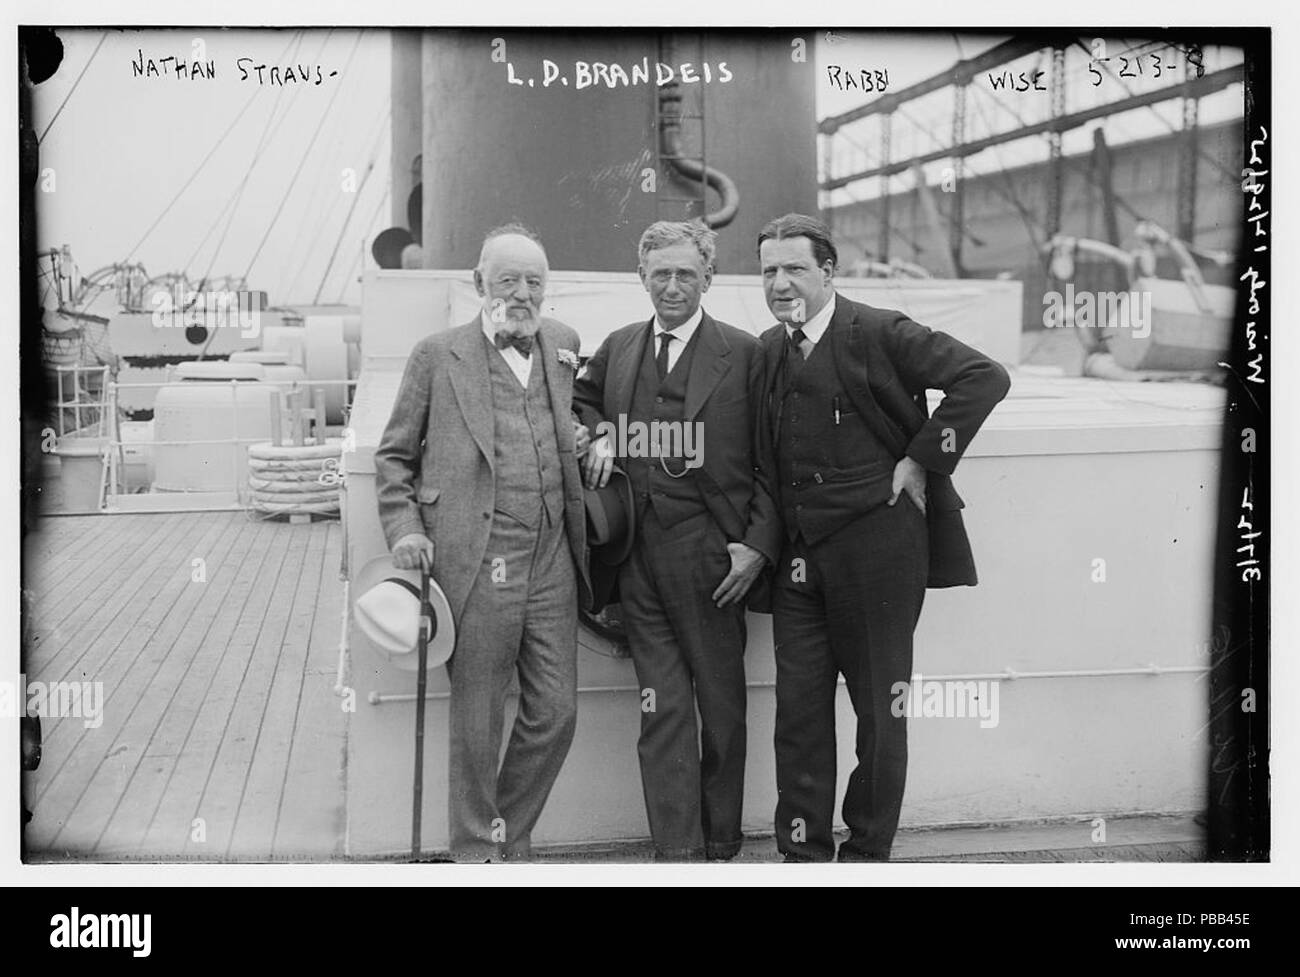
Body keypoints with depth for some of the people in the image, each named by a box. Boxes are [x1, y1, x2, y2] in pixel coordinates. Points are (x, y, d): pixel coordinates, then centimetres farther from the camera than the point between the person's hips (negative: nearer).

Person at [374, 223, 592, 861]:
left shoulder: (563, 344, 14)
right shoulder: (437, 355, 3)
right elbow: (394, 457, 7)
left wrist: (584, 440, 12)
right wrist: (404, 529, -6)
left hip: (552, 562, 4)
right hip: (476, 565, -4)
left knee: (555, 713, 8)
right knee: (477, 723, 5)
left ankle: (511, 839, 29)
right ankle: (476, 853, 23)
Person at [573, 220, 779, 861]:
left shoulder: (744, 353, -1)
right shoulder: (617, 349, 11)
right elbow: (579, 398, 30)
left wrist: (758, 544, -9)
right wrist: (597, 434, 8)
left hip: (712, 554, -2)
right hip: (640, 558, 3)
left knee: (722, 707, 8)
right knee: (662, 708, 4)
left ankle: (721, 846, 24)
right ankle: (677, 854, 11)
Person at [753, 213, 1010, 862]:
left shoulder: (879, 334, -7)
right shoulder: (767, 351, 10)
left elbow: (985, 377, -12)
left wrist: (920, 461, -13)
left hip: (876, 547, -5)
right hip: (796, 556, 5)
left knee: (879, 709, 7)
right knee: (798, 708, 7)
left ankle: (868, 852, 23)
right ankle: (804, 852, 18)